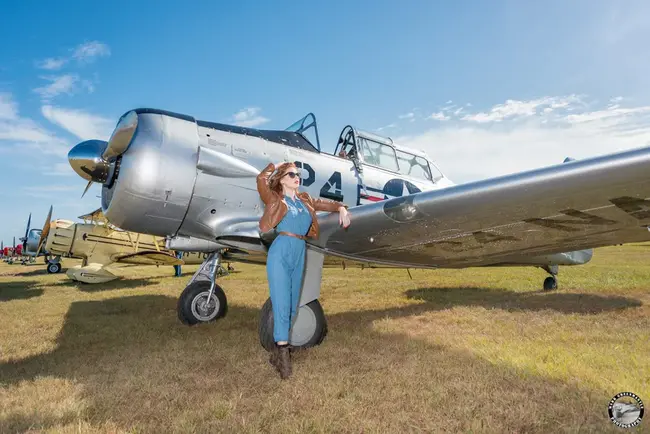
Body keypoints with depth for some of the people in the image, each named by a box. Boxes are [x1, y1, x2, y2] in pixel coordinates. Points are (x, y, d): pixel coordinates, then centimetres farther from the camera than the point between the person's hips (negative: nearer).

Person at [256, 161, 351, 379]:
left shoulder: (305, 200, 17)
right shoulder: (275, 199, 2)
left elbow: (327, 204, 26)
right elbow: (261, 179, -11)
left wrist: (341, 209, 7)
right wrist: (276, 165, 6)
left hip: (299, 254, 6)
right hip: (281, 252, -6)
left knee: (292, 306, 10)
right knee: (282, 305, -6)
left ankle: (277, 349, 23)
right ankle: (282, 352, 4)